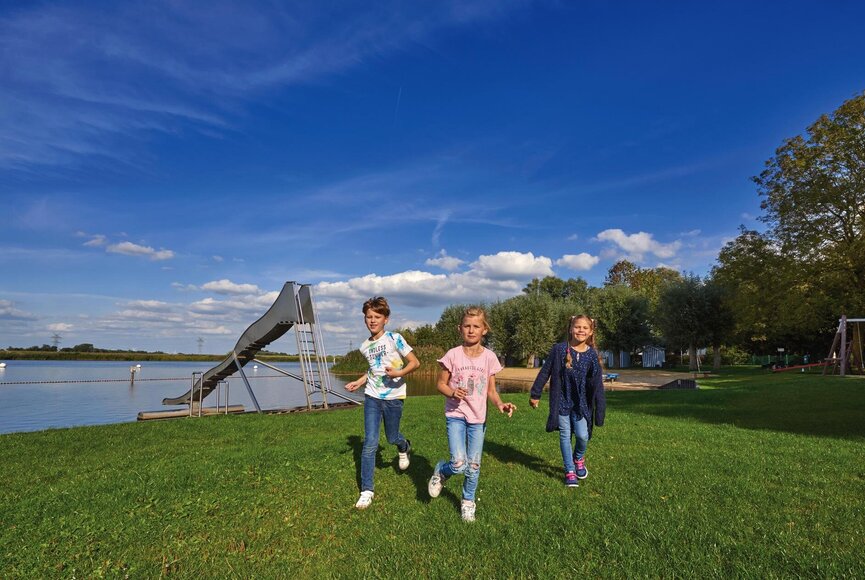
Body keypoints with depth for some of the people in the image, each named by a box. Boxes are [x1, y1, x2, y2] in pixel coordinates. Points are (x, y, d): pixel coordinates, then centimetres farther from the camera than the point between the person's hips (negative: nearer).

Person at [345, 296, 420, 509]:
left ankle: (404, 447, 51)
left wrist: (399, 373, -25)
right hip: (372, 397, 3)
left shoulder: (394, 338, -11)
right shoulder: (365, 346, 6)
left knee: (392, 438, 13)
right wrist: (359, 382, 9)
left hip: (393, 397, -3)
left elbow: (415, 362, -9)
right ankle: (366, 490, 6)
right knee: (370, 443, -4)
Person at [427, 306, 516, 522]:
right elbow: (441, 383, -1)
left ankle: (468, 502, 35)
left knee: (474, 466, 10)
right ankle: (440, 471, 20)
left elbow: (491, 390, 3)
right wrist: (452, 393, -22)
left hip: (478, 418, 2)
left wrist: (500, 404, -17)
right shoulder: (453, 355, -9)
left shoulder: (489, 357, -3)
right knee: (459, 464, -14)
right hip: (455, 415, -2)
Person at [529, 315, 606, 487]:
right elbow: (545, 372, -2)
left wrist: (600, 406, -2)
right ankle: (570, 471, 22)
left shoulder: (592, 354, -4)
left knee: (582, 435, -6)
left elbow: (597, 382, 0)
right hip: (562, 400, -1)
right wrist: (535, 394, 1)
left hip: (581, 403, 1)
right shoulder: (559, 350, -8)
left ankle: (579, 459, 27)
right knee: (565, 436, 6)